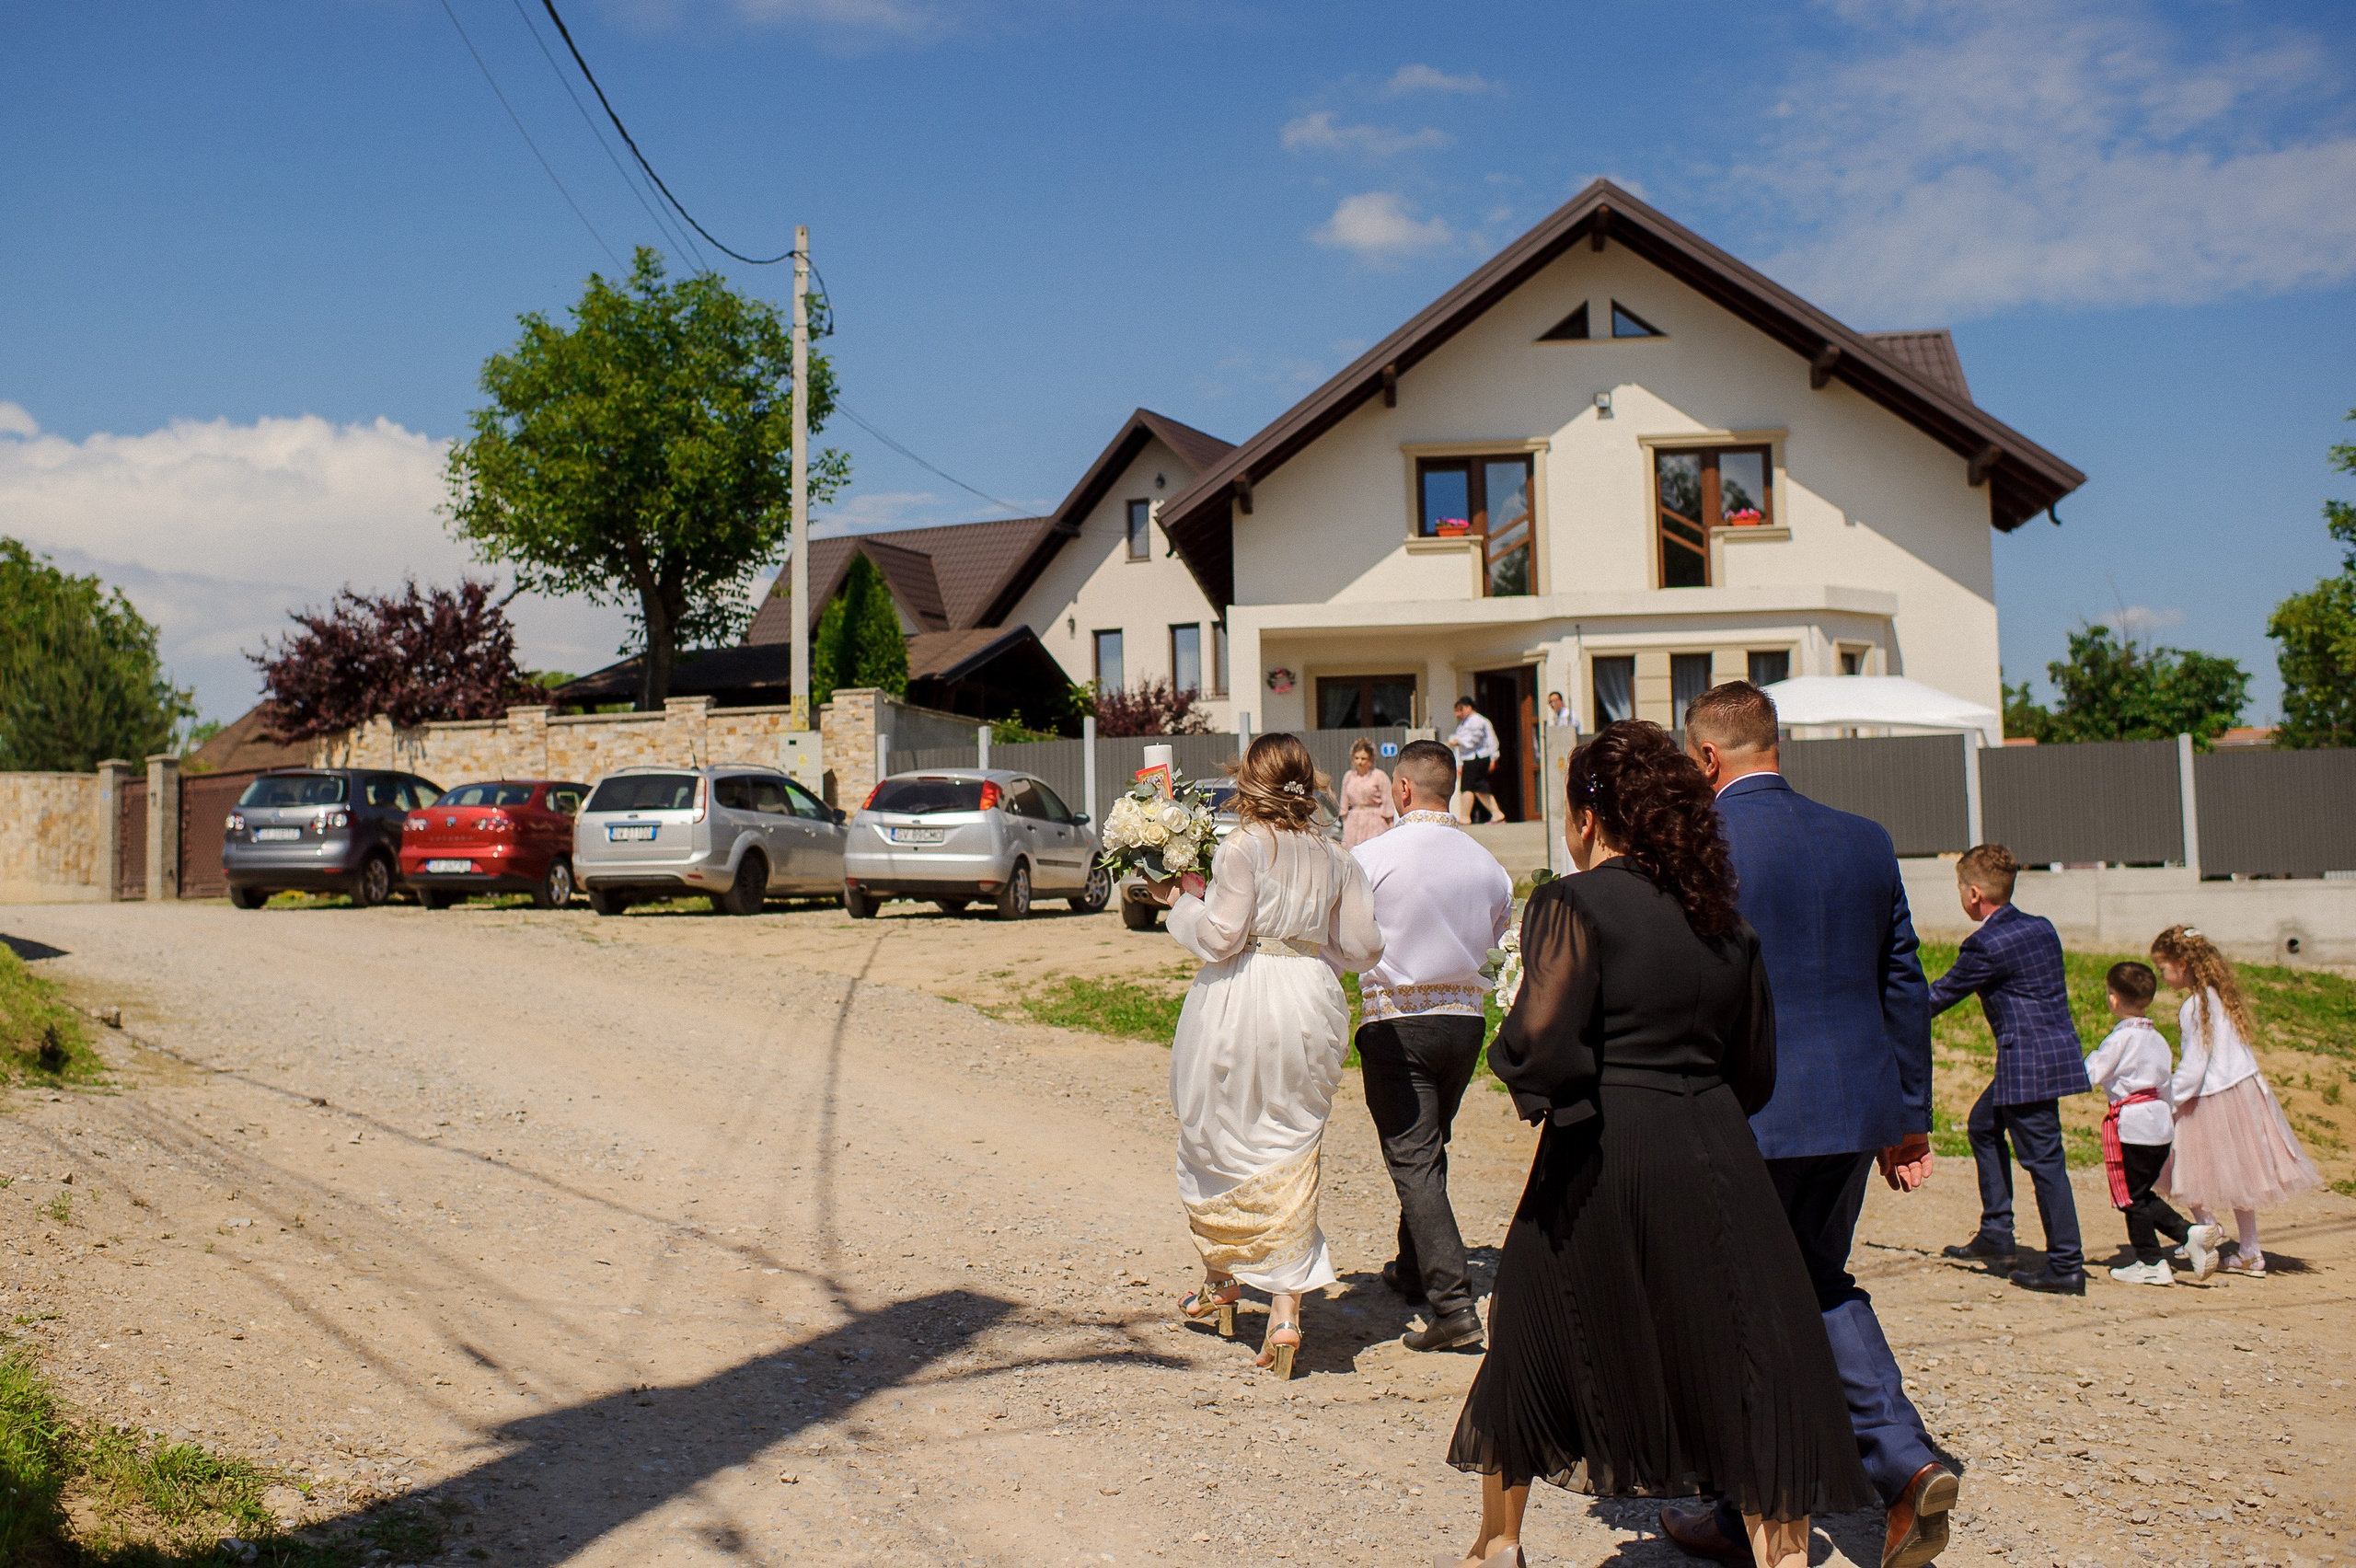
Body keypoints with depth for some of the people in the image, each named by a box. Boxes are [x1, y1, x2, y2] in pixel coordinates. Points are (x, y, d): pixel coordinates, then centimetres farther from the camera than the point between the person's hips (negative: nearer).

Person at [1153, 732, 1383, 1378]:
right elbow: (1362, 947, 9)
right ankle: (1287, 1310, -3)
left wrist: (1183, 902, 5)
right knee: (1289, 1154, 6)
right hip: (1310, 1006, 4)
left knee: (1217, 1143, 15)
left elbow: (1219, 937, -12)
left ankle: (1222, 1281, 30)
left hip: (1240, 1005, -4)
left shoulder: (1242, 849, -8)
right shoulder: (1336, 859, 8)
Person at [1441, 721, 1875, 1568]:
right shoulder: (1724, 917, 8)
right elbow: (1756, 1070, 11)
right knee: (1749, 1369, 6)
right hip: (1713, 1155, 3)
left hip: (1600, 1158, -3)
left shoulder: (1574, 903, -9)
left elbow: (1541, 1038, -22)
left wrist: (1535, 1087, -2)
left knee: (1535, 1341, 16)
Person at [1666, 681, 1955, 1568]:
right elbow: (1904, 984, 10)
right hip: (1858, 1105, 6)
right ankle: (1905, 1462, 8)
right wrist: (1911, 1117, 17)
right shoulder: (1865, 840, 6)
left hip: (1743, 1115, -6)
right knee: (1820, 1281, 23)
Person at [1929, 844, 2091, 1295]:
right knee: (1983, 1124, 21)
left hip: (2028, 1062, -9)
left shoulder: (1986, 945, -15)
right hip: (2058, 1050, 10)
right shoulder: (2042, 928, 10)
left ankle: (2067, 1266, 1)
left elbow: (1944, 993, -5)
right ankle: (1996, 1236, 24)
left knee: (2042, 1158, -4)